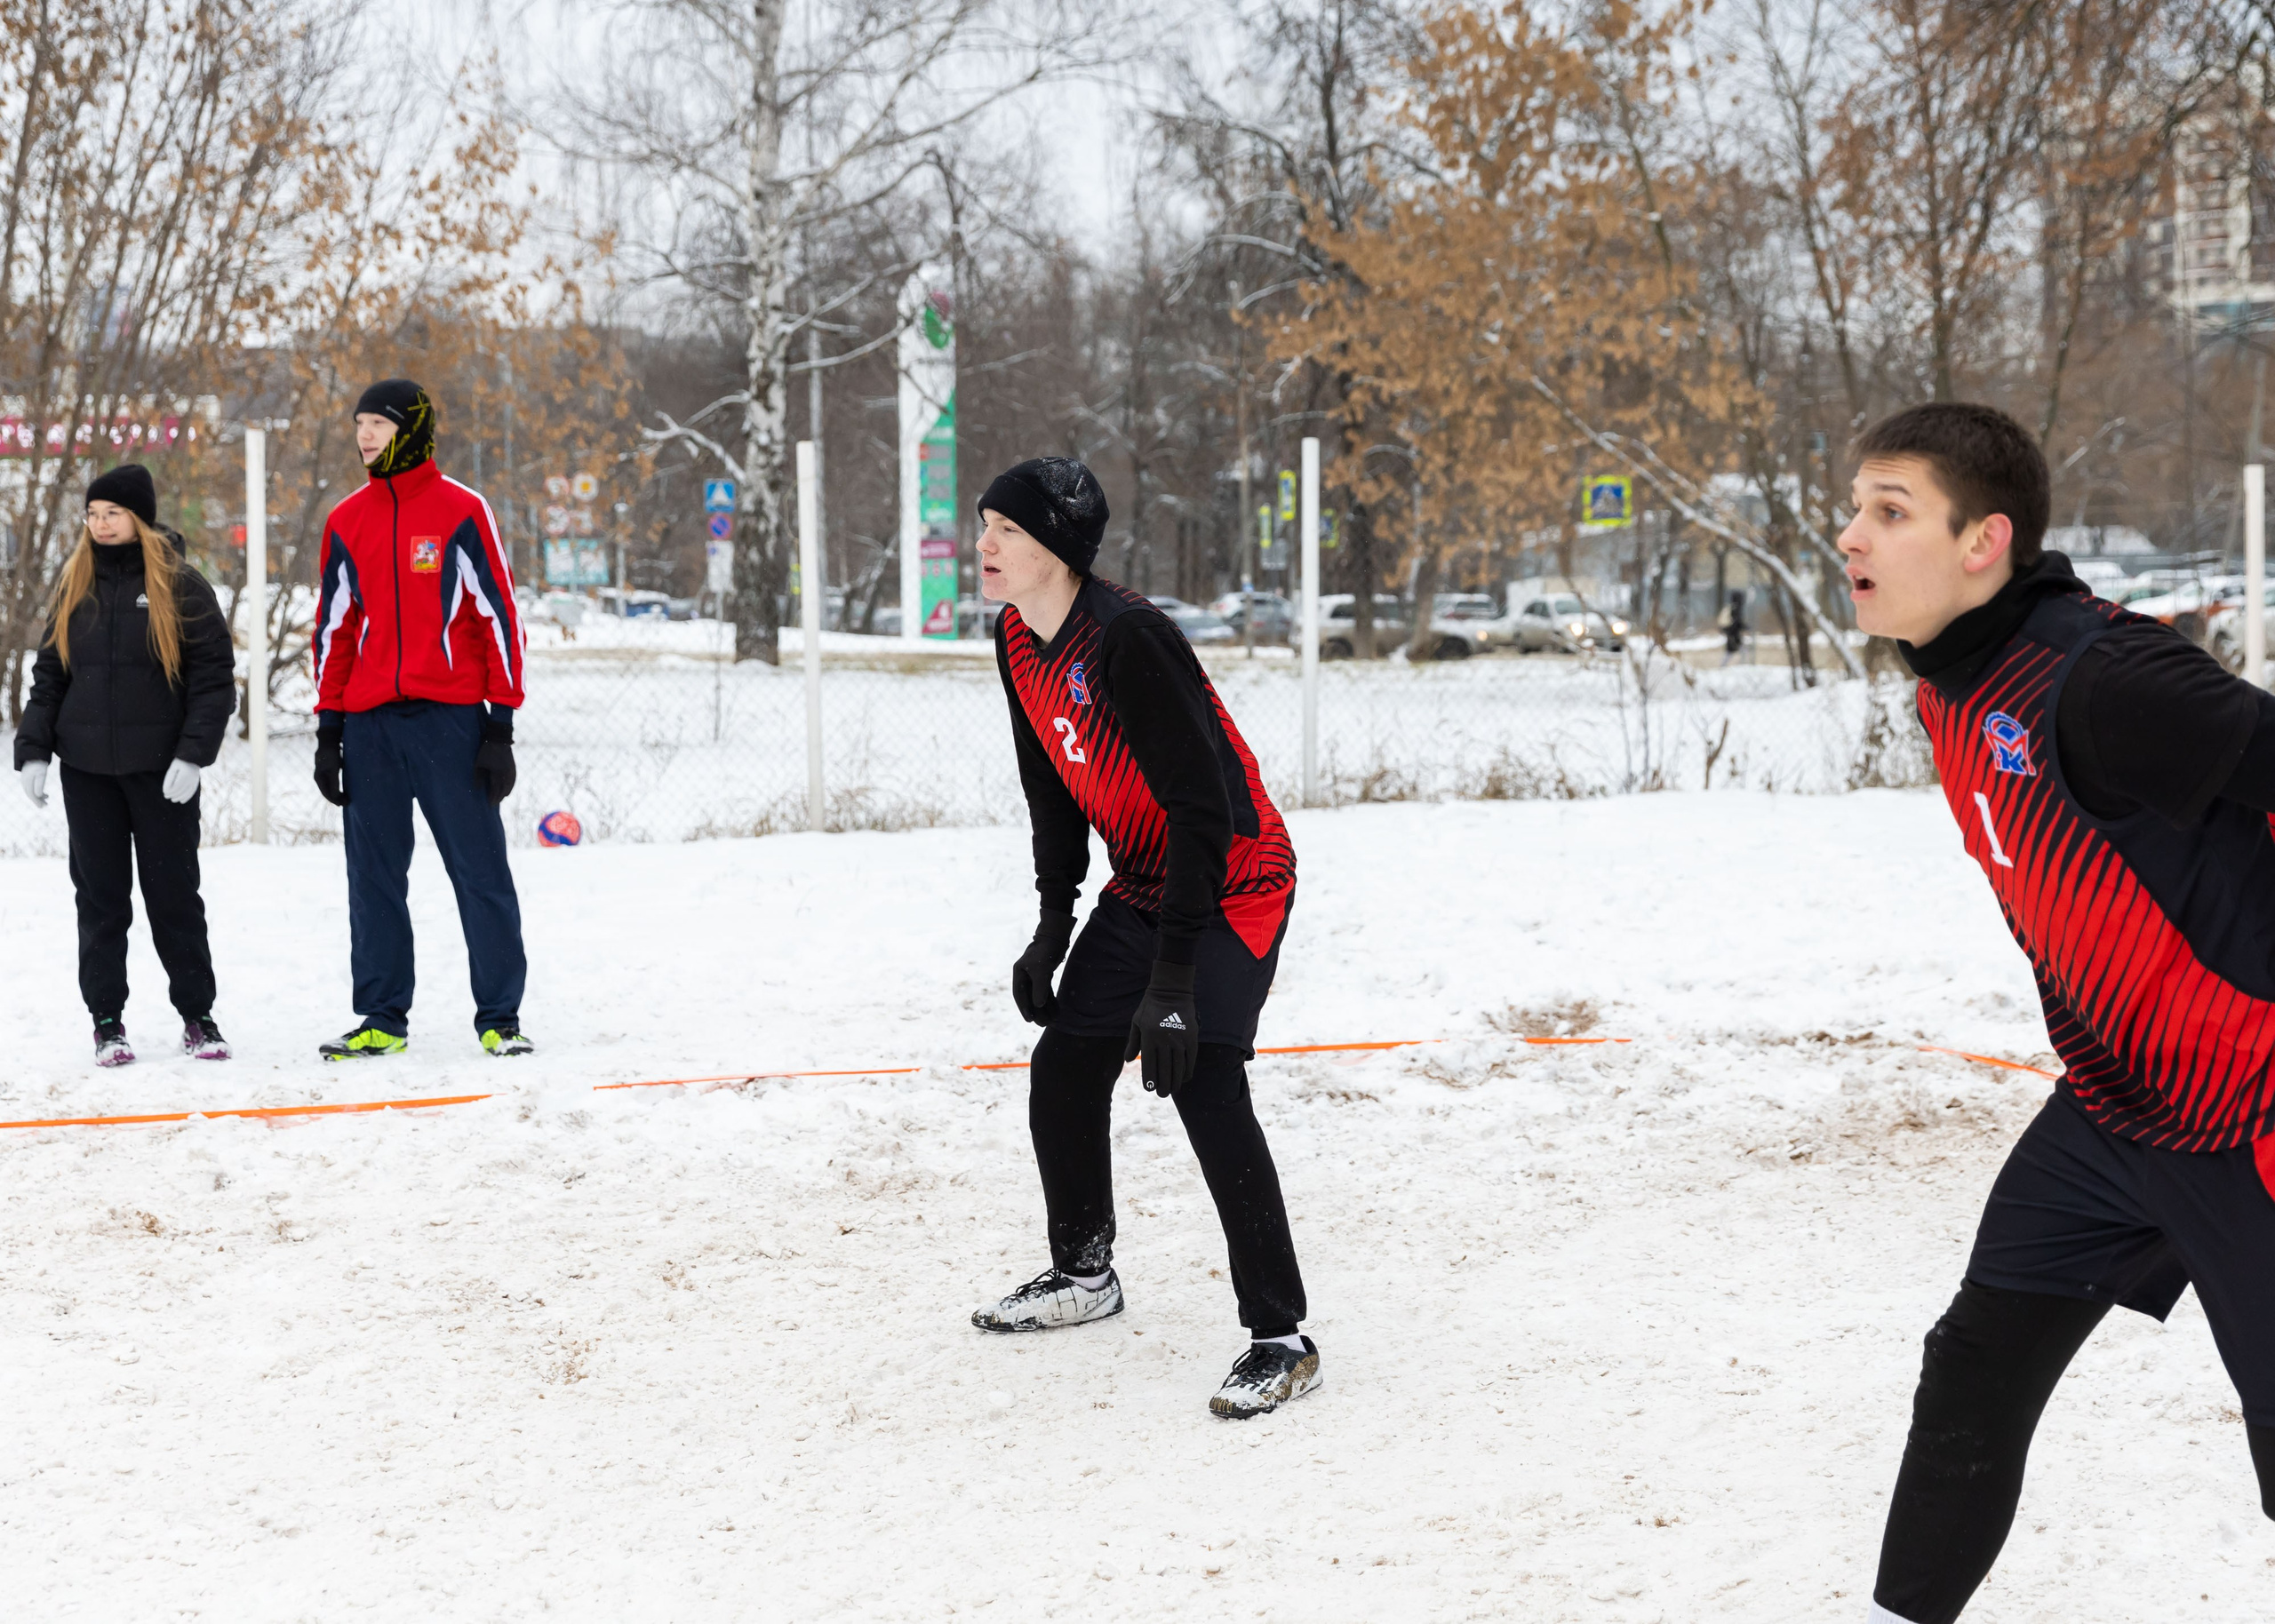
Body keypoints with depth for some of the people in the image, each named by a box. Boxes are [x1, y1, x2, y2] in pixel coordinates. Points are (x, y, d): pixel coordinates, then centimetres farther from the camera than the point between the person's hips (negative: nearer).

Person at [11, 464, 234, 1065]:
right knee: (100, 894, 4)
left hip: (161, 769, -3)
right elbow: (48, 673, 12)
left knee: (173, 891, 3)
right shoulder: (74, 585, 9)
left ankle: (197, 1015, 14)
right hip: (87, 769, 3)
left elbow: (214, 675, -5)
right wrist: (33, 750, 2)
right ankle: (107, 1020, 11)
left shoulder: (180, 585, -3)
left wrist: (193, 753, -15)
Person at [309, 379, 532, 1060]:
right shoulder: (346, 522, 12)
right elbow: (333, 628, 16)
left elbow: (498, 616, -2)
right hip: (369, 724, 4)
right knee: (374, 876, 6)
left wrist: (501, 726, -7)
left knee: (480, 871, -2)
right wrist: (328, 730, 10)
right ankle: (382, 1018, 13)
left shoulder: (461, 511, -1)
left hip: (449, 721, -4)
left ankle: (499, 1017, 4)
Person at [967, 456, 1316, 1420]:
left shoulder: (1126, 639, -28)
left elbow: (1202, 810, -29)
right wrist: (1054, 926, 9)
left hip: (1237, 882, -9)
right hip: (1142, 884, 9)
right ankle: (1084, 1275, 32)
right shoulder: (1020, 643, 0)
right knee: (1064, 1067, 9)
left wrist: (1172, 983, -31)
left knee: (1201, 1078, -23)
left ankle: (1281, 1340, -18)